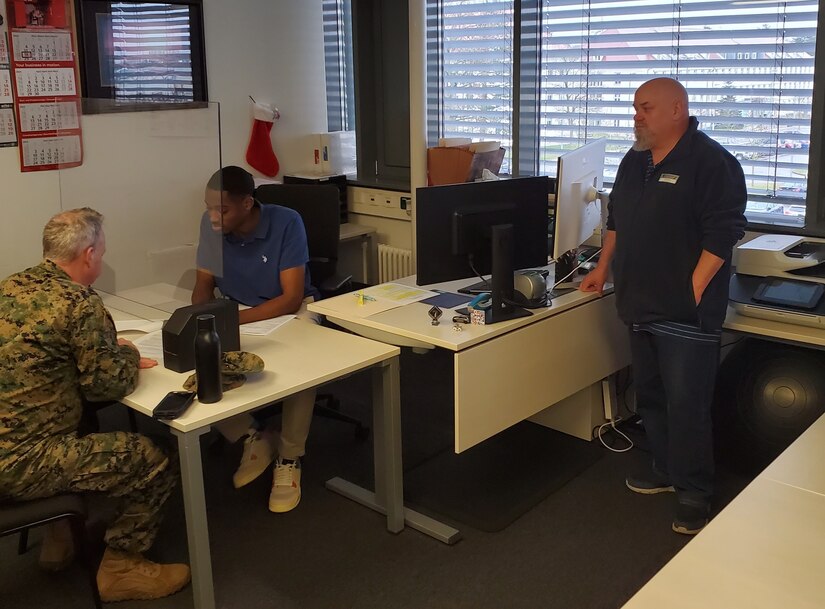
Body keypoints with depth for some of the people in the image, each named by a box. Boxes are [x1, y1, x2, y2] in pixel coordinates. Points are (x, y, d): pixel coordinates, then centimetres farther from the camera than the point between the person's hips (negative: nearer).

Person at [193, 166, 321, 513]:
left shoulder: (286, 223, -21)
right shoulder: (210, 224, -8)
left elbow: (291, 297, -24)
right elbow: (205, 281, 3)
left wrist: (233, 320, -34)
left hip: (288, 312, -4)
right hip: (235, 311, 5)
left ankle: (289, 458, -12)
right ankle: (253, 436, 2)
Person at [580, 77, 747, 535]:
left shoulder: (710, 162, -11)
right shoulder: (634, 162, 14)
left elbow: (722, 235, -16)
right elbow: (616, 220, 24)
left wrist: (693, 290, -19)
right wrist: (602, 268, 21)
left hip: (686, 313, -8)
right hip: (641, 307, 8)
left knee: (687, 405, -3)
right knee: (650, 396, 16)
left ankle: (694, 495, 11)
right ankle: (666, 471, 33)